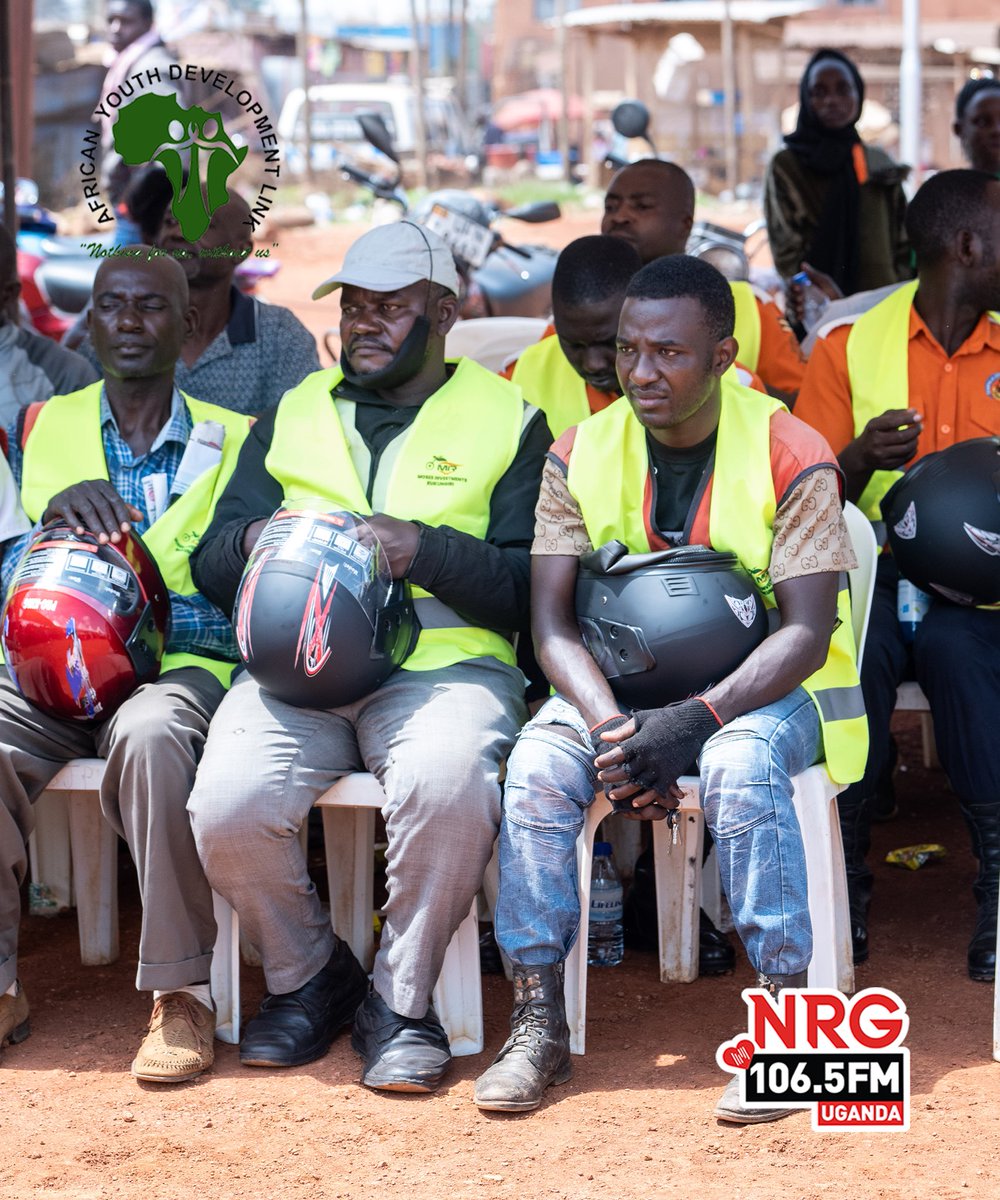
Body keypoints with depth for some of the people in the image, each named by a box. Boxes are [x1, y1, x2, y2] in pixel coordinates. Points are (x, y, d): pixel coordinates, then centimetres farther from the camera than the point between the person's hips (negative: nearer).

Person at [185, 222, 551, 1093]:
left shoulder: (508, 419, 11)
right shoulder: (293, 415, 22)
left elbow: (529, 588, 0)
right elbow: (210, 566, 18)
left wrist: (423, 549, -15)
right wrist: (254, 542, -5)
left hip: (445, 662, -3)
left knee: (448, 789, -36)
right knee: (228, 809, -26)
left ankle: (402, 998, -9)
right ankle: (308, 976, 5)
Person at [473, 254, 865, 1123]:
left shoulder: (789, 456, -11)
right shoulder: (583, 454, -1)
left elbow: (807, 633, -17)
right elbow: (552, 618, -6)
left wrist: (695, 722, -30)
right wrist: (612, 727, -24)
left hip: (764, 685, -3)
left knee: (740, 763, -36)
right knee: (538, 763, -26)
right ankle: (539, 1022, -18)